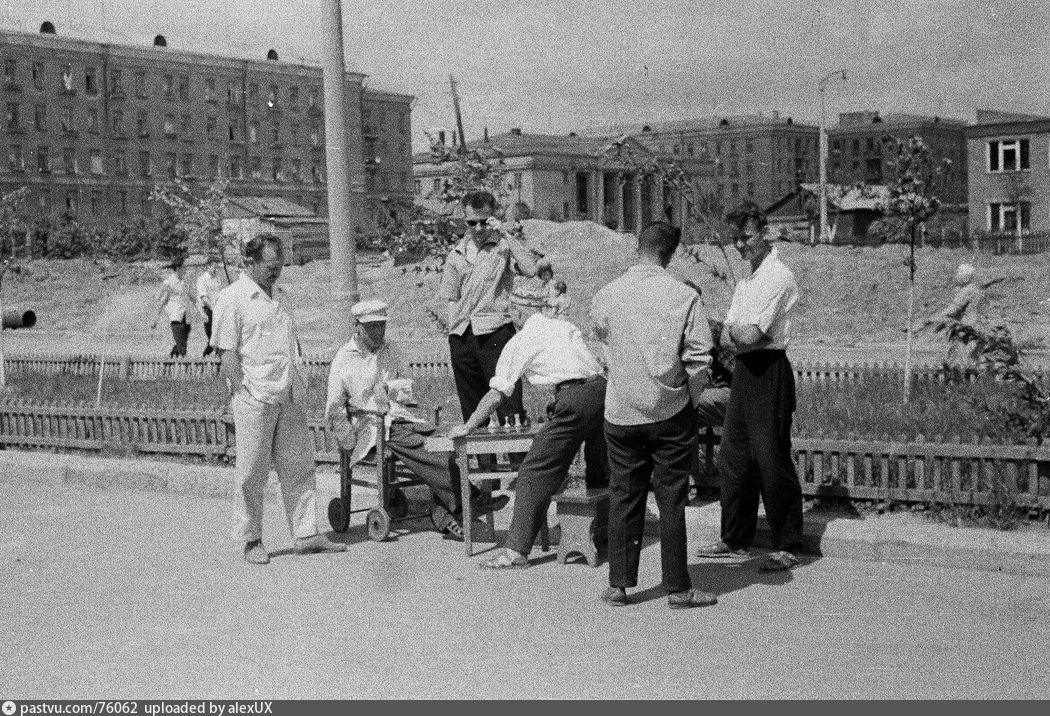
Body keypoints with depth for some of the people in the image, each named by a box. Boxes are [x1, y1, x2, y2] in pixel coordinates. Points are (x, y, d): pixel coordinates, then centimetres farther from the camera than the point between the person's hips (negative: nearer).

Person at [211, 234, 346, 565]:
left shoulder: (278, 295, 17)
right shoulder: (231, 298, -5)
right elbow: (227, 354, -9)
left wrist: (300, 385, 15)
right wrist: (240, 396, -13)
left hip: (289, 398, 7)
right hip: (255, 397, -7)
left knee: (299, 467, 6)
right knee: (252, 473, 2)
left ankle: (306, 534, 11)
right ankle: (251, 540, 12)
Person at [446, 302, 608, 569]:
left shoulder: (519, 343, 12)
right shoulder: (566, 327, 26)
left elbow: (496, 394, 9)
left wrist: (466, 427, 17)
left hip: (574, 399, -6)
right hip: (603, 388, 6)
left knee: (535, 473, -2)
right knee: (601, 469, 24)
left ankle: (517, 549, -7)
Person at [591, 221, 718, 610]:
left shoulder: (605, 297, -3)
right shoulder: (684, 297, -10)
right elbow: (699, 359, -10)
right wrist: (689, 395, 6)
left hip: (621, 413, 2)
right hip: (670, 413, -2)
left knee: (623, 497, 12)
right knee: (672, 500, 5)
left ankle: (619, 583, 16)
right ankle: (678, 588, 12)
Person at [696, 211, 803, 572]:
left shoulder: (778, 276, -12)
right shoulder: (746, 281, 17)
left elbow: (750, 334, -19)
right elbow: (729, 334, 15)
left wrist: (736, 329, 0)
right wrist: (741, 333, -5)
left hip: (769, 372, -9)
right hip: (744, 369, 9)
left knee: (772, 460, -6)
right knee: (732, 457, 13)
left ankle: (788, 547, 4)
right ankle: (735, 539, 24)